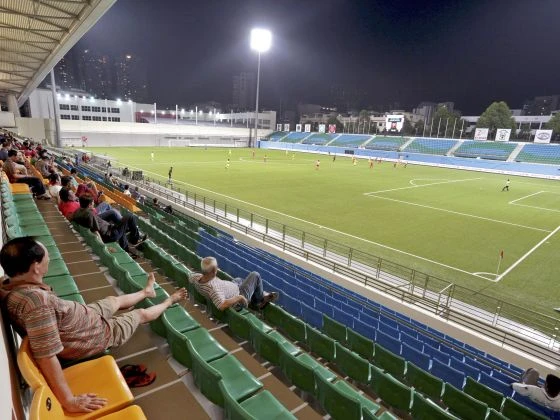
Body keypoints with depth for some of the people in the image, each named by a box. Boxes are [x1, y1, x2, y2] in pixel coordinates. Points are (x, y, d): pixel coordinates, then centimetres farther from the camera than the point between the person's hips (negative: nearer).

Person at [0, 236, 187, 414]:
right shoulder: (36, 299, -44)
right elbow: (45, 356, -43)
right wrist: (69, 401, -38)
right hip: (98, 334, -8)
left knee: (114, 300, 32)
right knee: (141, 314, 17)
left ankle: (146, 292, 63)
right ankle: (169, 302, 48)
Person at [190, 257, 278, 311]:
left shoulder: (197, 278, -19)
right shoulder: (213, 288, -43)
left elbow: (191, 278, 4)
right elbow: (222, 306, -51)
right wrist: (239, 297, -37)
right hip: (239, 295, -8)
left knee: (239, 280, 35)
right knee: (255, 275, 4)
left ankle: (256, 302, 43)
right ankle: (260, 298, 30)